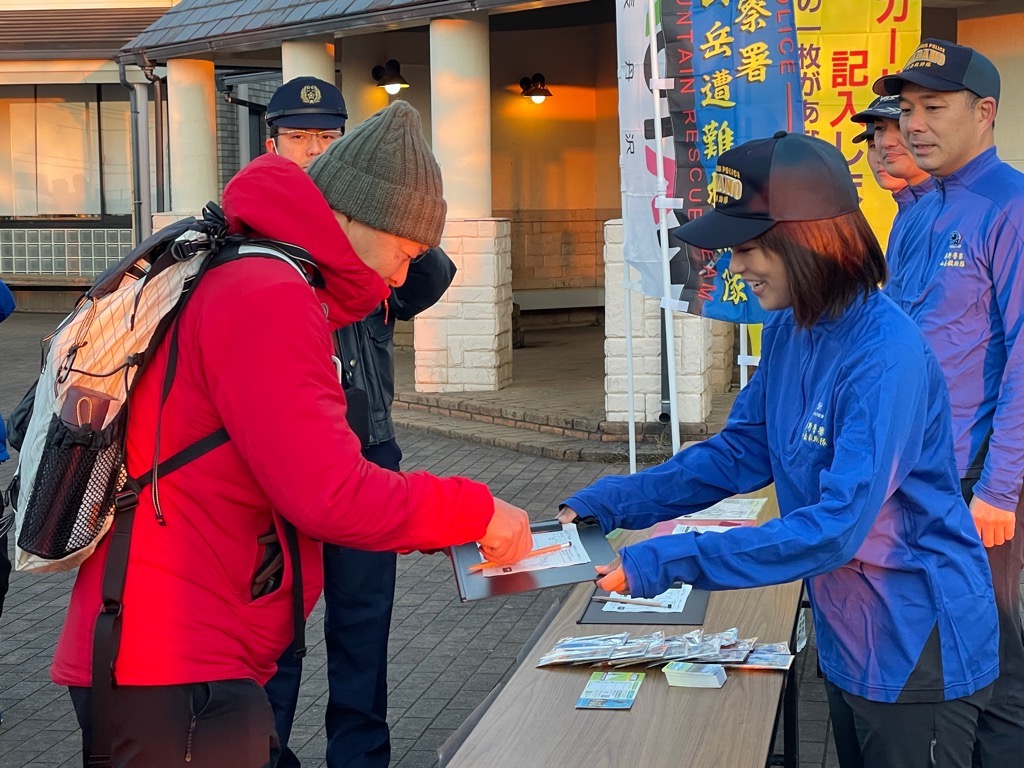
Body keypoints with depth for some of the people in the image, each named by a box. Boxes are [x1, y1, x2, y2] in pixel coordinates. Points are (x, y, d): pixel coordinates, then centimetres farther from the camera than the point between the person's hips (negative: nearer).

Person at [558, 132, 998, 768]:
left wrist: (668, 562, -33)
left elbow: (836, 526, -32)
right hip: (846, 636, 8)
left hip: (918, 647, -8)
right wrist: (608, 504, -4)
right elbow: (738, 454, 6)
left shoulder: (887, 356, -27)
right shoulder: (788, 332, -1)